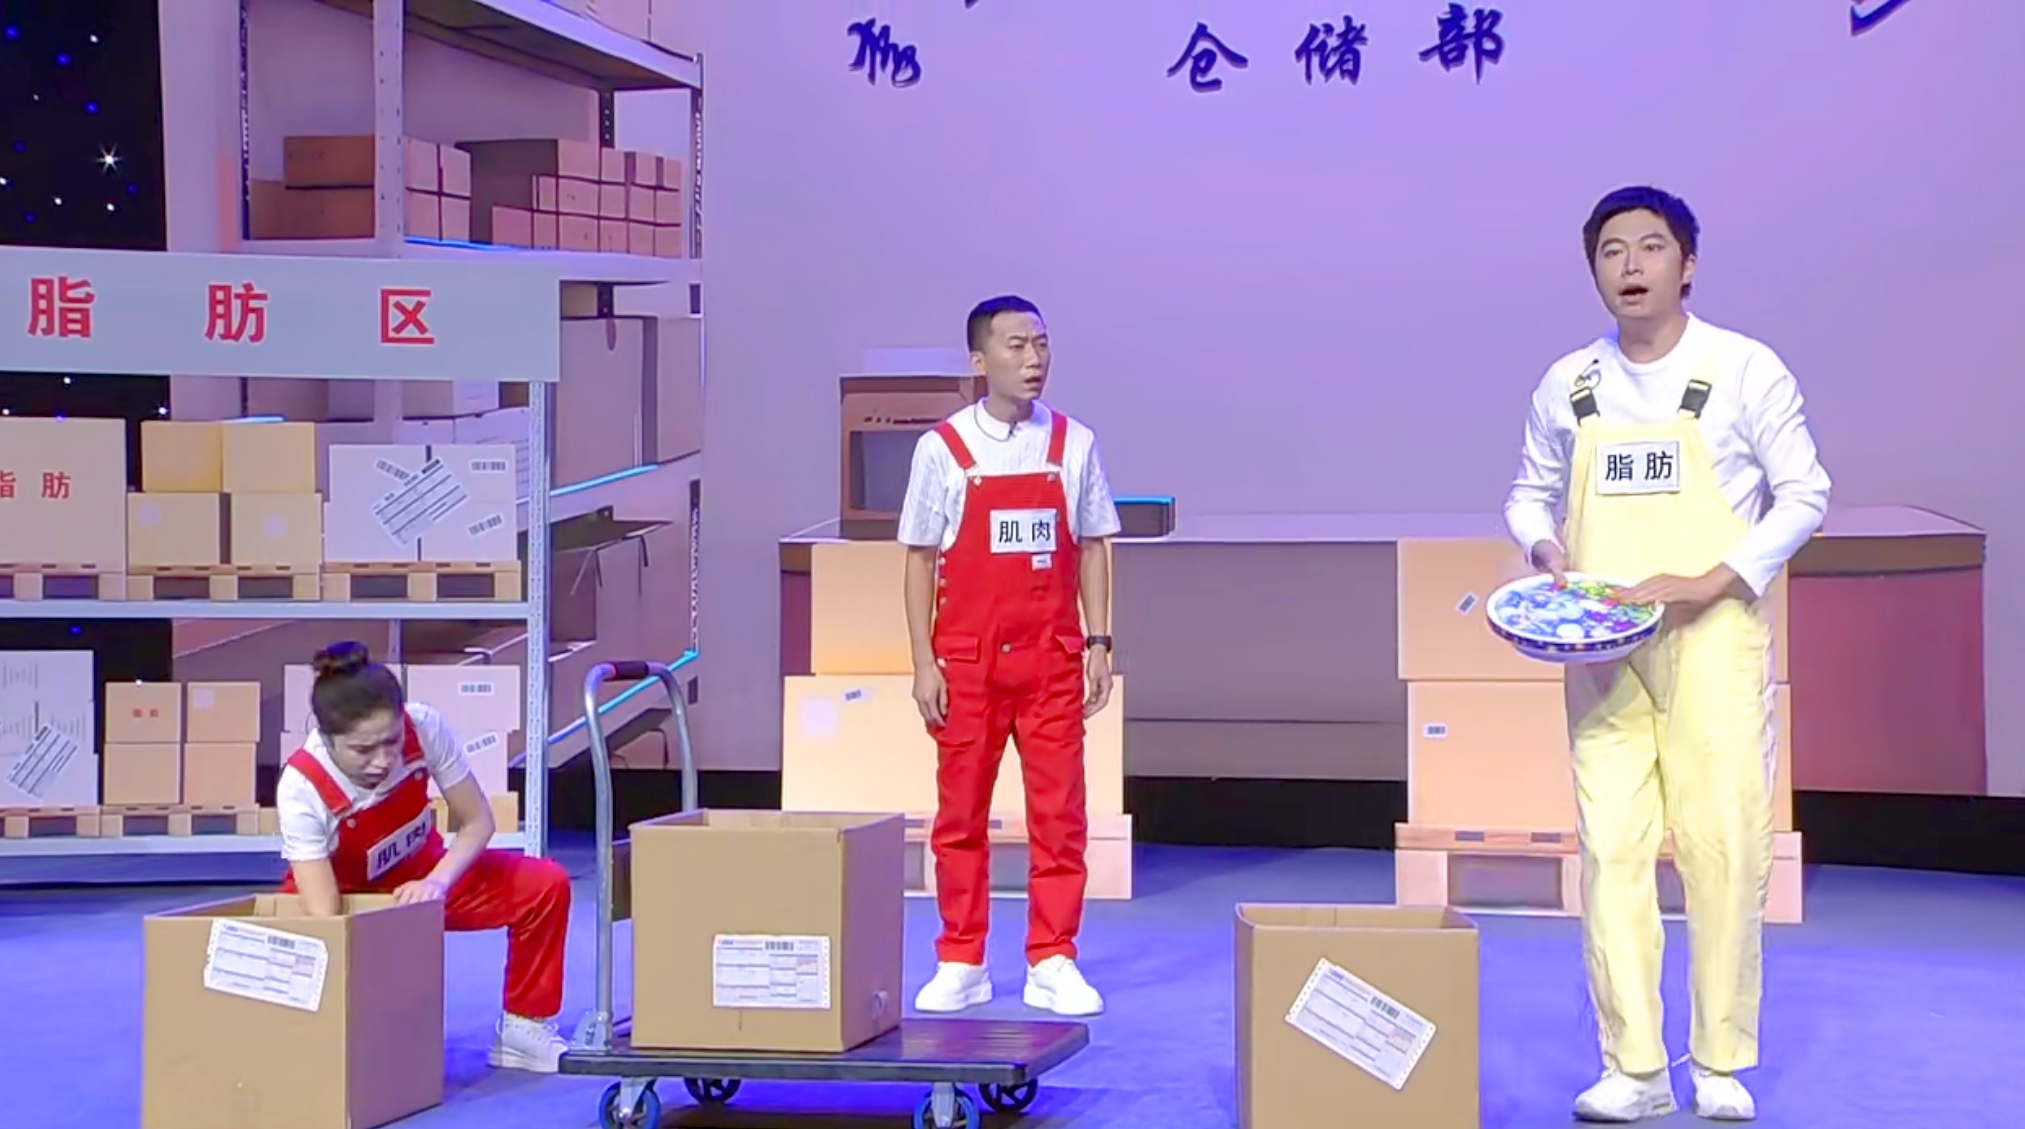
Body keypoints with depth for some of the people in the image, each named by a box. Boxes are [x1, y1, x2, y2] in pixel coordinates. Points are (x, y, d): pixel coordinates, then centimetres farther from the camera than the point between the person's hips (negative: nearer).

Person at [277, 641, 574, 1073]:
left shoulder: (424, 727, -28)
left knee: (545, 885, -16)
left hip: (419, 877, 3)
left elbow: (477, 822, -14)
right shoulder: (301, 788, -34)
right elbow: (326, 918, -37)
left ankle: (524, 1027, 2)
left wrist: (438, 882, -31)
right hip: (347, 894, -3)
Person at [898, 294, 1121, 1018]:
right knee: (960, 813, 6)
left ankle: (1052, 964, 10)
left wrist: (1098, 644, 1)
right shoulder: (942, 449, -3)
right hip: (966, 660, -1)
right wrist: (923, 662, -4)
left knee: (1059, 812, 2)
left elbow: (1092, 549, 7)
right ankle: (960, 964, 16)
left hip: (1052, 659, 1)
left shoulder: (1073, 444, 2)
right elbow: (919, 559, 0)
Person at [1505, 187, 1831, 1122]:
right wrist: (1545, 550, -5)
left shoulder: (1745, 371, -2)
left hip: (1712, 639, -3)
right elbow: (1529, 493, 18)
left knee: (1724, 847, -2)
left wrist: (1708, 584, -12)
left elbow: (1803, 495, 0)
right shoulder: (1567, 386, 7)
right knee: (1610, 848, -1)